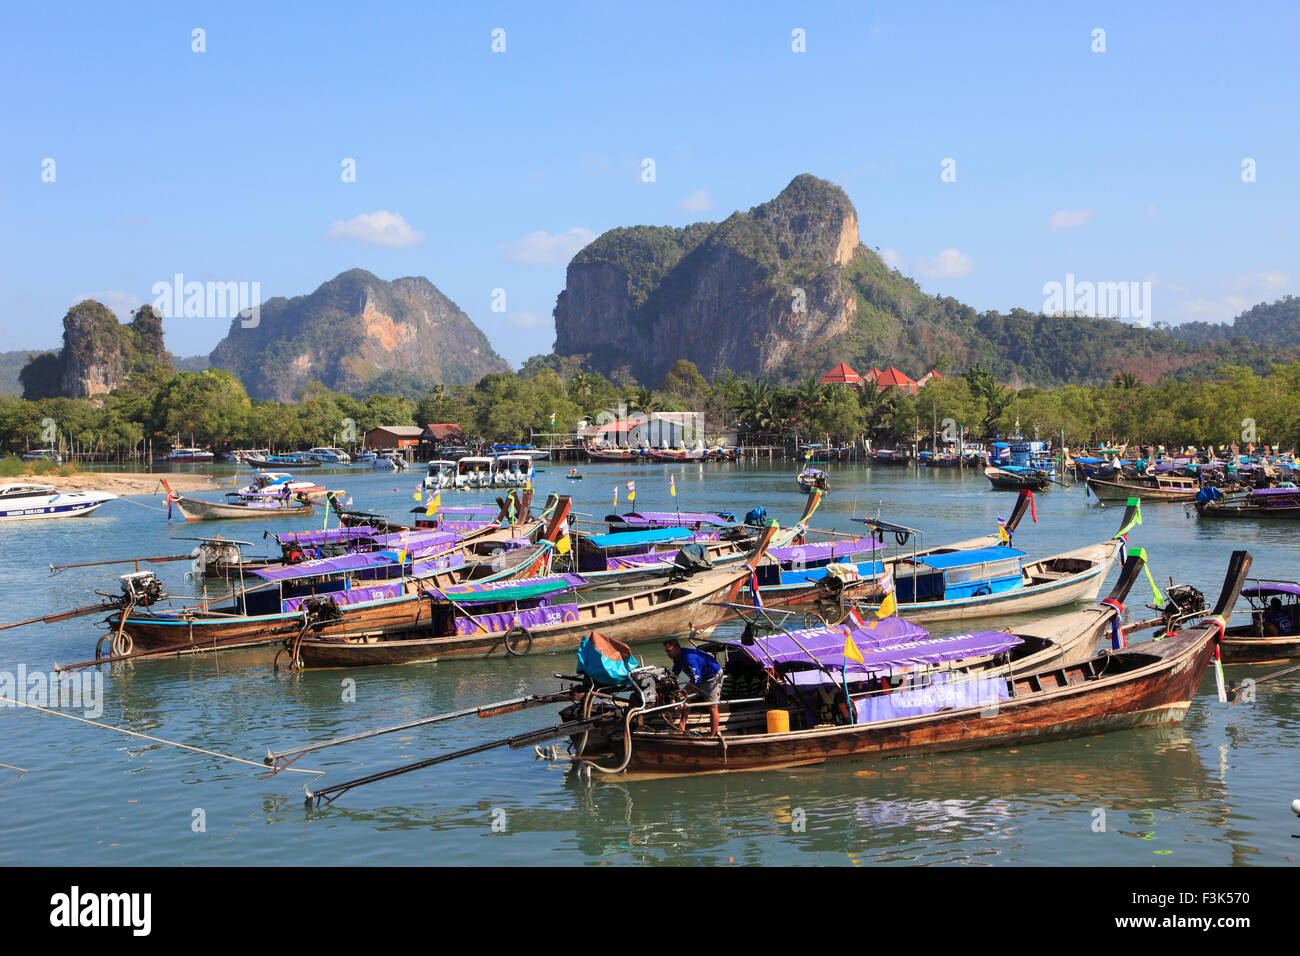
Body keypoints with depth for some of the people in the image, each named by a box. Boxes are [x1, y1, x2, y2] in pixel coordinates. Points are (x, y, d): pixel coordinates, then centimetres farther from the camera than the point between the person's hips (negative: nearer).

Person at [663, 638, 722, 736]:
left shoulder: (689, 658, -33)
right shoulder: (678, 657, -2)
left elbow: (696, 679, -35)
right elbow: (674, 673, 12)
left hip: (713, 676, -10)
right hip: (700, 676, 10)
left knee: (712, 706, -8)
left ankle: (713, 735, -2)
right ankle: (682, 728, 9)